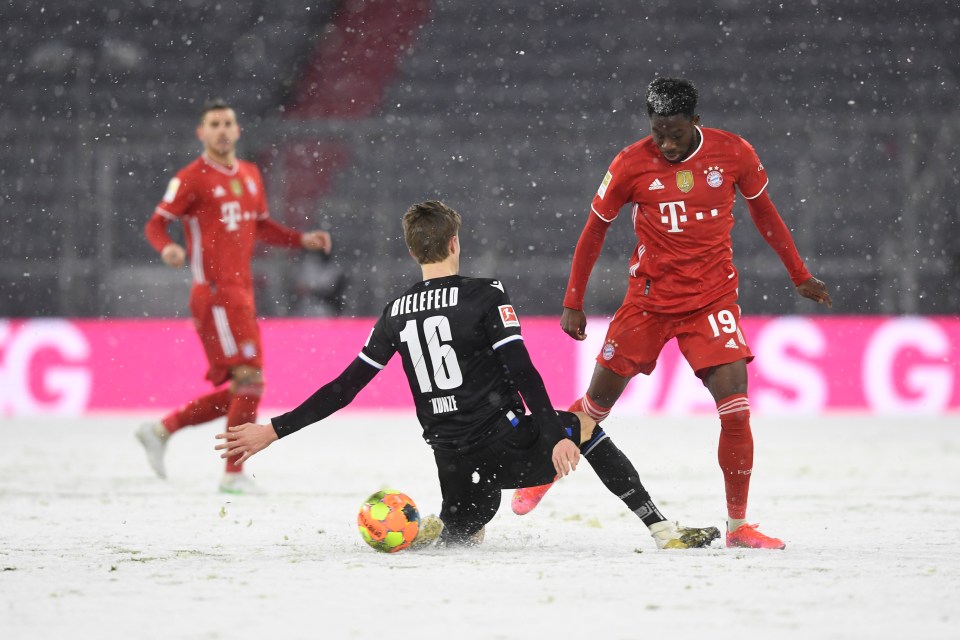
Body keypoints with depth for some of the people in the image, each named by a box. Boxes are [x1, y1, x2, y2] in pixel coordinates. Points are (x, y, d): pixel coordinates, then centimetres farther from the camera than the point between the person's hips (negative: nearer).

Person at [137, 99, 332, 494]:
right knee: (250, 379, -14)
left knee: (237, 393, 9)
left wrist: (303, 240, 13)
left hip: (241, 291, 8)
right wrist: (167, 249, -27)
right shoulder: (191, 179, -6)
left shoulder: (250, 175, 15)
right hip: (214, 291, -8)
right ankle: (234, 473, -6)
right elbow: (156, 224, -6)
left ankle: (161, 430, 22)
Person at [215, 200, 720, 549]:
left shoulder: (397, 313, 7)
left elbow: (344, 388, 5)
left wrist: (274, 430, 10)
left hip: (456, 466, 5)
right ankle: (661, 530, 13)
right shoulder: (485, 296, -6)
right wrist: (557, 437, -18)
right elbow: (522, 373, -16)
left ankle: (426, 530, 2)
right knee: (584, 426, 22)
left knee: (464, 528, 33)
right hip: (511, 448, -5)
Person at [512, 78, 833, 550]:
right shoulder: (632, 165, -10)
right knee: (598, 402, 5)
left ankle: (738, 525, -1)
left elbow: (763, 213, 10)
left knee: (736, 409, -12)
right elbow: (595, 229, 1)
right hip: (648, 299, 0)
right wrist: (573, 302, 1)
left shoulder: (734, 154, -6)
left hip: (712, 298, 0)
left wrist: (799, 276, 13)